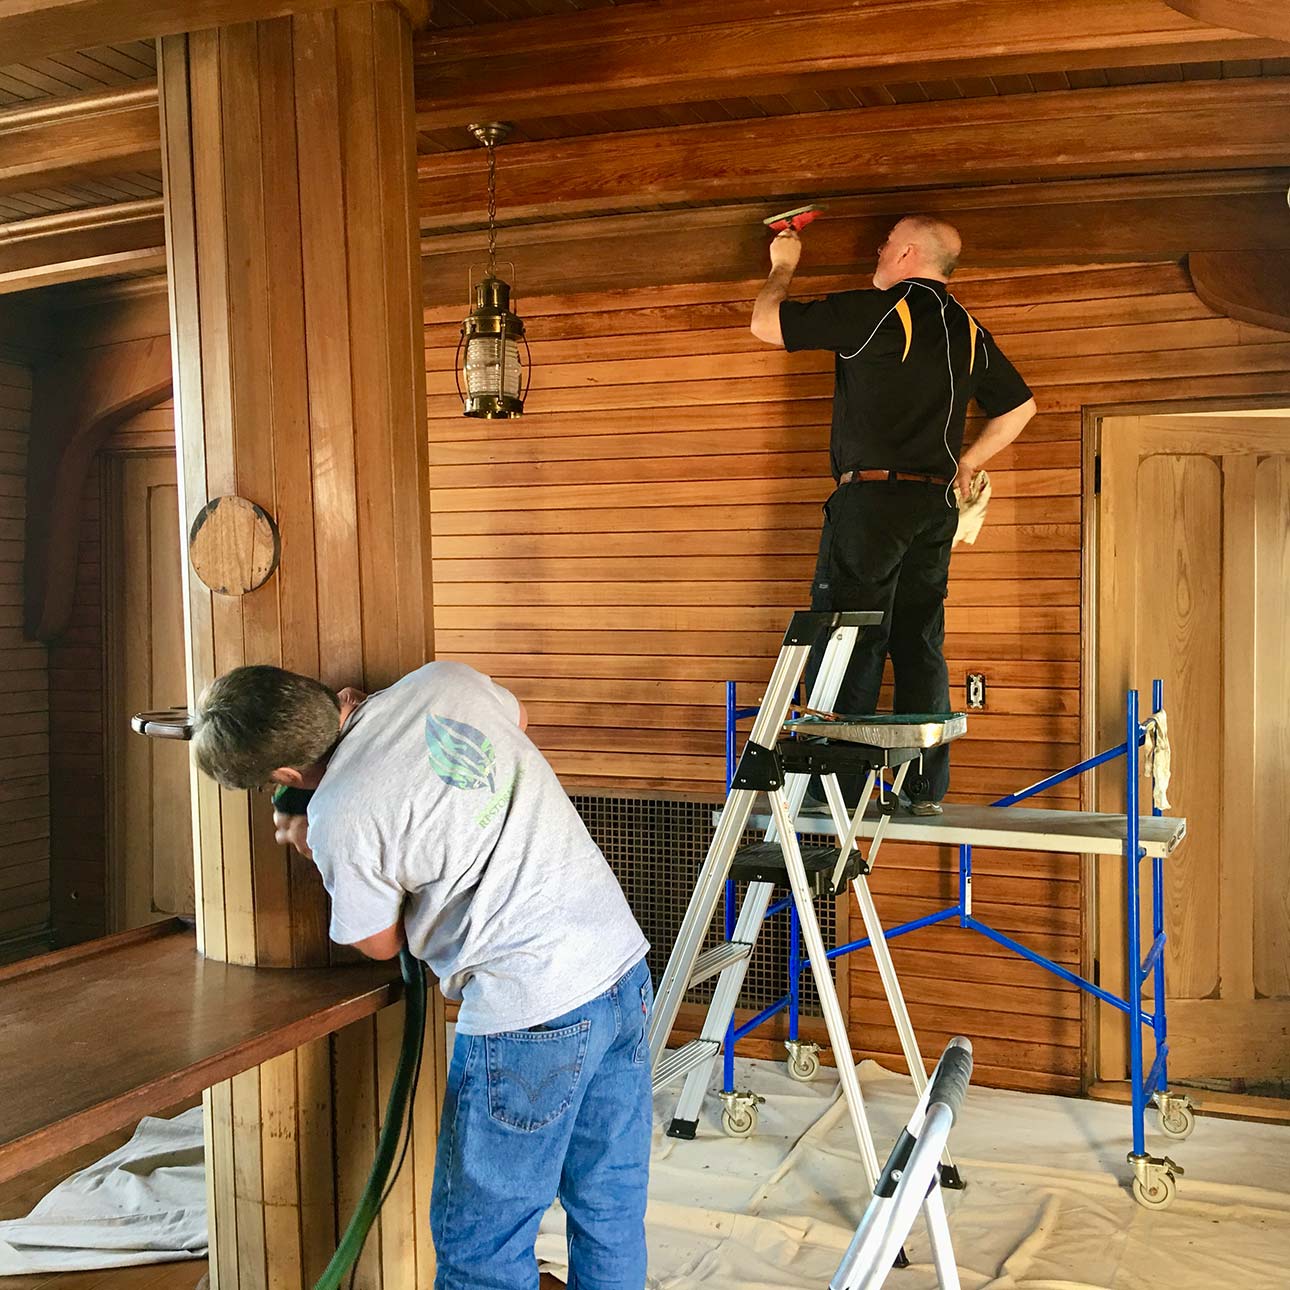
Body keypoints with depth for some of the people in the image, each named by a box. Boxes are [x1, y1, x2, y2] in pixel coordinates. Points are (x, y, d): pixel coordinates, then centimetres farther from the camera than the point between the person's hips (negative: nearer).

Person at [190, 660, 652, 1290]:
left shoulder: (338, 819, -16)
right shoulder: (444, 680, 0)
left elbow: (382, 942, 3)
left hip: (531, 1017, -7)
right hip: (625, 968, 8)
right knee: (611, 1208, 21)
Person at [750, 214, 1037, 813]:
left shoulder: (872, 312, -7)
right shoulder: (969, 331, 13)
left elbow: (766, 324, 1)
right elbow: (1020, 407, 21)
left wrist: (783, 266, 19)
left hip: (870, 497, -6)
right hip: (935, 504, 6)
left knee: (849, 644, -2)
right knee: (922, 644, 8)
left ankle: (839, 782, -2)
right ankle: (926, 788, 10)